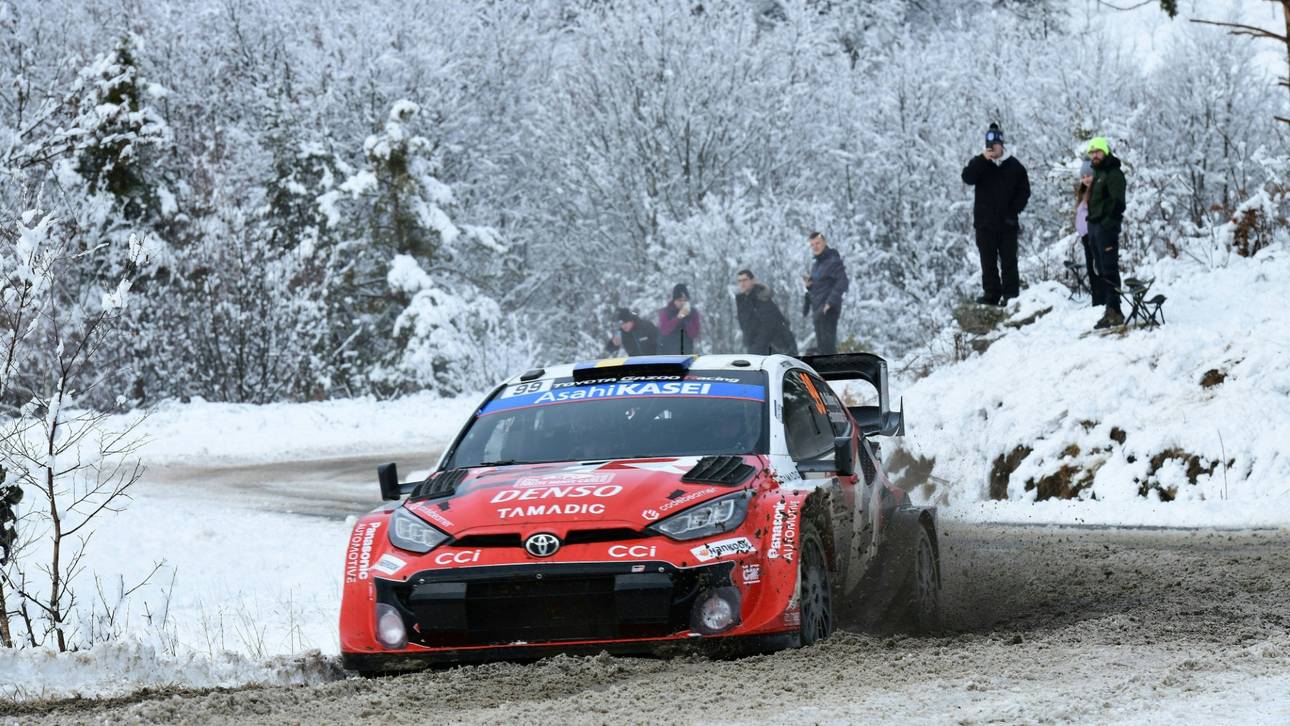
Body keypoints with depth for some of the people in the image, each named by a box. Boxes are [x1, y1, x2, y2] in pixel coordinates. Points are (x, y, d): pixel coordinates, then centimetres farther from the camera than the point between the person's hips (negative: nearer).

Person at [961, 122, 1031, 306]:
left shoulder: (1014, 166, 3)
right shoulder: (979, 163, 5)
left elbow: (1024, 191, 6)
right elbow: (968, 178, -14)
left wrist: (1014, 210, -6)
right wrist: (983, 160, -20)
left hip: (1007, 222, -1)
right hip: (985, 222, 1)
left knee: (1008, 260, 0)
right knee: (988, 261, 4)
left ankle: (1010, 294, 2)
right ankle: (991, 292, 9)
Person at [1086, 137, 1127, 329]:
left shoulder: (1113, 174, -9)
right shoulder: (1097, 173, 20)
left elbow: (1118, 203, -17)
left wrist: (1108, 223, -22)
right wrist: (1092, 220, 16)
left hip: (1107, 227, -10)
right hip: (1095, 226, 10)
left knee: (1109, 269, -12)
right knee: (1102, 270, 11)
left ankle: (1114, 311, -15)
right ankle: (1110, 310, 15)